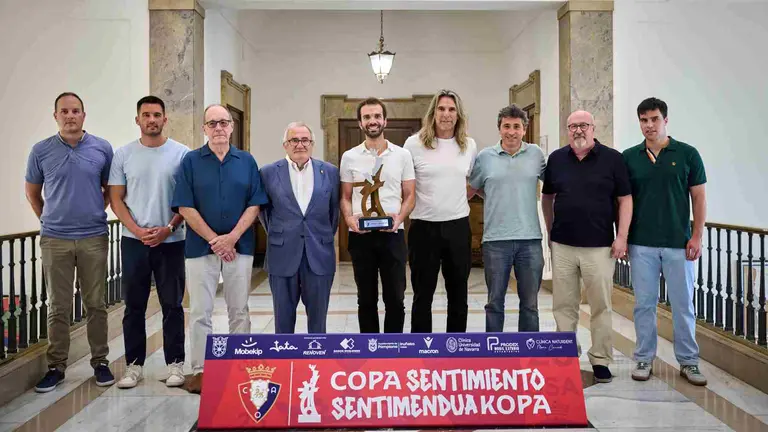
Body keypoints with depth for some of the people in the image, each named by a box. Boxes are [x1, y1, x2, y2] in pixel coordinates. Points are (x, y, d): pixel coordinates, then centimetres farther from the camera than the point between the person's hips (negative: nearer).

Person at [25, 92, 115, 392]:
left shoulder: (102, 148, 0)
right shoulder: (41, 151, 0)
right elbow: (32, 192, 13)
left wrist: (95, 212, 9)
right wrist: (47, 219, 11)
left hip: (94, 238, 0)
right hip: (54, 240, 0)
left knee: (95, 304, 7)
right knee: (58, 307, 6)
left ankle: (100, 362, 18)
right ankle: (56, 366, 17)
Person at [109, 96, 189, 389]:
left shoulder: (181, 154, -1)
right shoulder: (123, 155, 3)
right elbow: (116, 199, 3)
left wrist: (168, 229, -11)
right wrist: (137, 231, -9)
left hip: (171, 242, -1)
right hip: (134, 241, 2)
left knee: (172, 306, 5)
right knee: (134, 306, 8)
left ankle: (175, 363, 16)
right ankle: (134, 364, 19)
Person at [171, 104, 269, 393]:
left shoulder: (247, 161, 5)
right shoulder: (191, 161, 1)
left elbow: (255, 204, 0)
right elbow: (185, 207, -4)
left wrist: (232, 237, -11)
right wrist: (213, 240, -11)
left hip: (240, 246, 1)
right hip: (200, 247, -1)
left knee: (239, 311, 8)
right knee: (200, 313, 4)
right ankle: (200, 370, 14)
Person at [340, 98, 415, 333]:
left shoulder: (402, 155, 4)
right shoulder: (349, 157, 6)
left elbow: (409, 195, 6)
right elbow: (345, 197, 9)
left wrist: (399, 217, -13)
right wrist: (349, 219, -11)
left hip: (392, 234, 0)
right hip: (360, 235, 1)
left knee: (395, 297, 4)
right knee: (366, 298, 10)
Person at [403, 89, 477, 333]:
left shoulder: (469, 146, 5)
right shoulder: (414, 144, -5)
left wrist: (454, 201, 12)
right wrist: (413, 207, 1)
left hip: (458, 227, 3)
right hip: (424, 227, -3)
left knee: (458, 293, 12)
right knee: (423, 294, 7)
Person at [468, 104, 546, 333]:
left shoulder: (536, 154, 4)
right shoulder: (485, 156, 2)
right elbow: (472, 189, 14)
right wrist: (496, 198, 6)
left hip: (530, 239, 1)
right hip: (495, 239, -1)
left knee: (530, 303, 11)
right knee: (495, 302, 8)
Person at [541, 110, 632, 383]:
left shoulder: (612, 158, 0)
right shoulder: (556, 159, 7)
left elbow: (625, 199, 0)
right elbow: (547, 196, 17)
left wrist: (622, 237, -7)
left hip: (600, 247, -2)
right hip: (562, 246, 2)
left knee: (601, 306, 4)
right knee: (564, 306, 8)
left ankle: (600, 360, 16)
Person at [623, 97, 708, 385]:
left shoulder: (687, 154, 0)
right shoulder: (629, 157, 4)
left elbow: (699, 198, 2)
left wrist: (697, 236, -5)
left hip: (678, 243, -1)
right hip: (641, 244, 1)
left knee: (683, 304, 7)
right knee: (644, 304, 7)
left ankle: (688, 361, 20)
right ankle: (644, 359, 19)